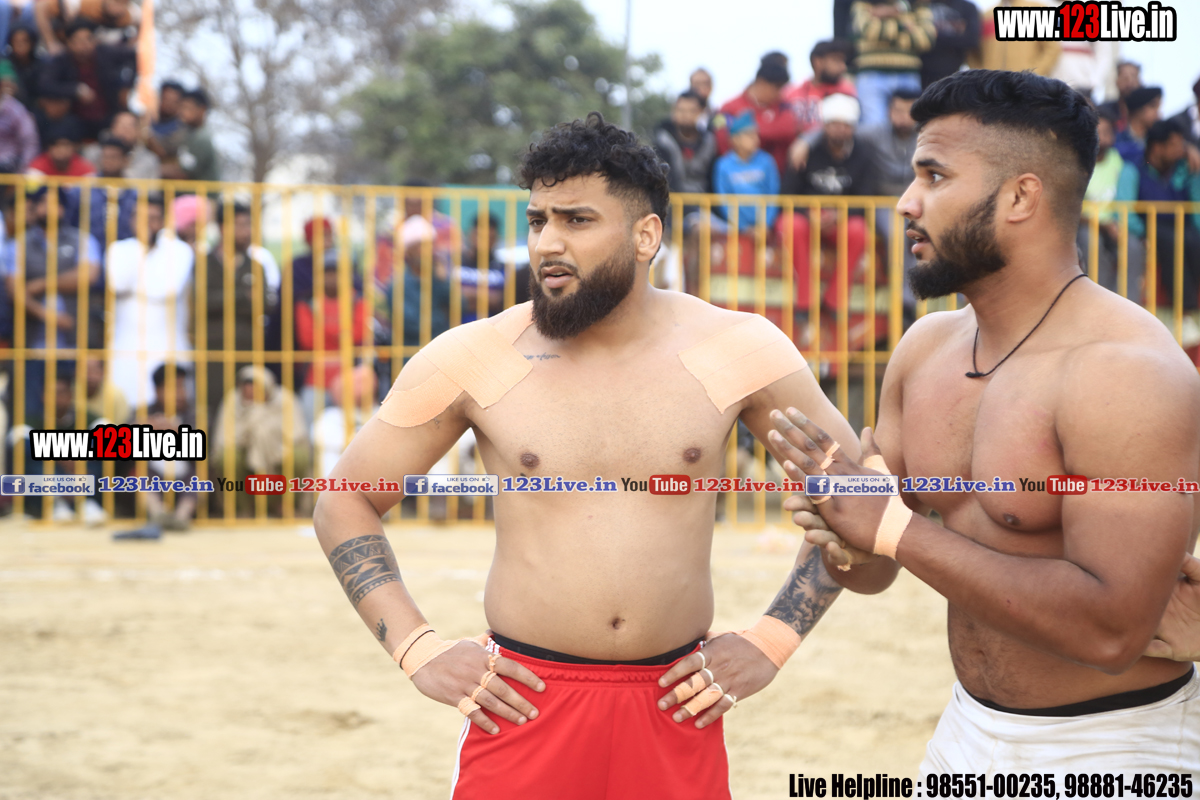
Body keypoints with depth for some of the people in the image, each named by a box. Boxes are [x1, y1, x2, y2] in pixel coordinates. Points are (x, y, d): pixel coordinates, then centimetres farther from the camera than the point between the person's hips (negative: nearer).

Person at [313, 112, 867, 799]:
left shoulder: (737, 351, -2)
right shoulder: (471, 361, -2)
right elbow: (346, 503, 7)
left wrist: (772, 643, 2)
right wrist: (419, 651, -3)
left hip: (676, 707, 1)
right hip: (524, 707, -1)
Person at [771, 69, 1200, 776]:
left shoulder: (1128, 372, -22)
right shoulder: (926, 347, 2)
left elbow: (1112, 631, -30)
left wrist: (896, 528, -27)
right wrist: (847, 537, -15)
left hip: (1109, 751, -7)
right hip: (969, 732, 7)